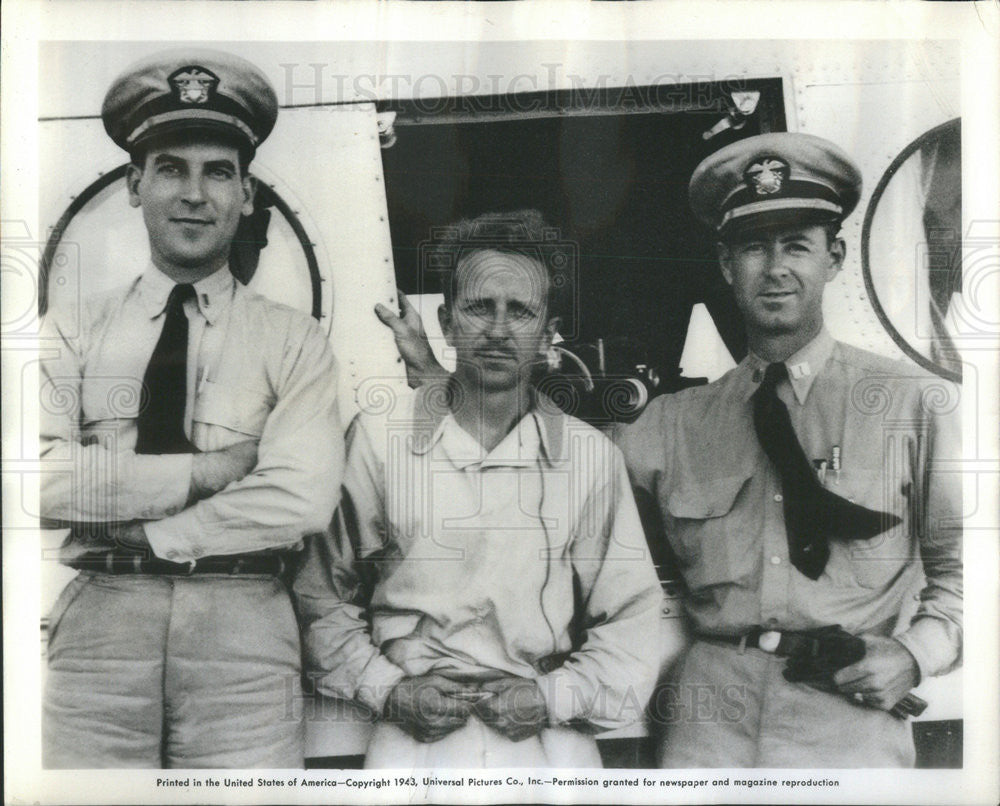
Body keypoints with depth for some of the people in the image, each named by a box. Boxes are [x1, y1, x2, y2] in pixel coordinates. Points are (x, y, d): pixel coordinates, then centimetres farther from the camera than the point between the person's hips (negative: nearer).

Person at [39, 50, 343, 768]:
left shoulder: (295, 343, 2)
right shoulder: (70, 331, 7)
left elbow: (303, 499, -12)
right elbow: (45, 478, -8)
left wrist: (133, 535, -9)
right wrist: (210, 469, -12)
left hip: (243, 632, -1)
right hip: (97, 623, 1)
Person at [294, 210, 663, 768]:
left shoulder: (592, 457, 4)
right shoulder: (378, 438, 3)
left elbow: (631, 620, 9)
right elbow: (323, 597, 10)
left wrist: (553, 696, -2)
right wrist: (387, 689, 0)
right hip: (414, 733, -1)